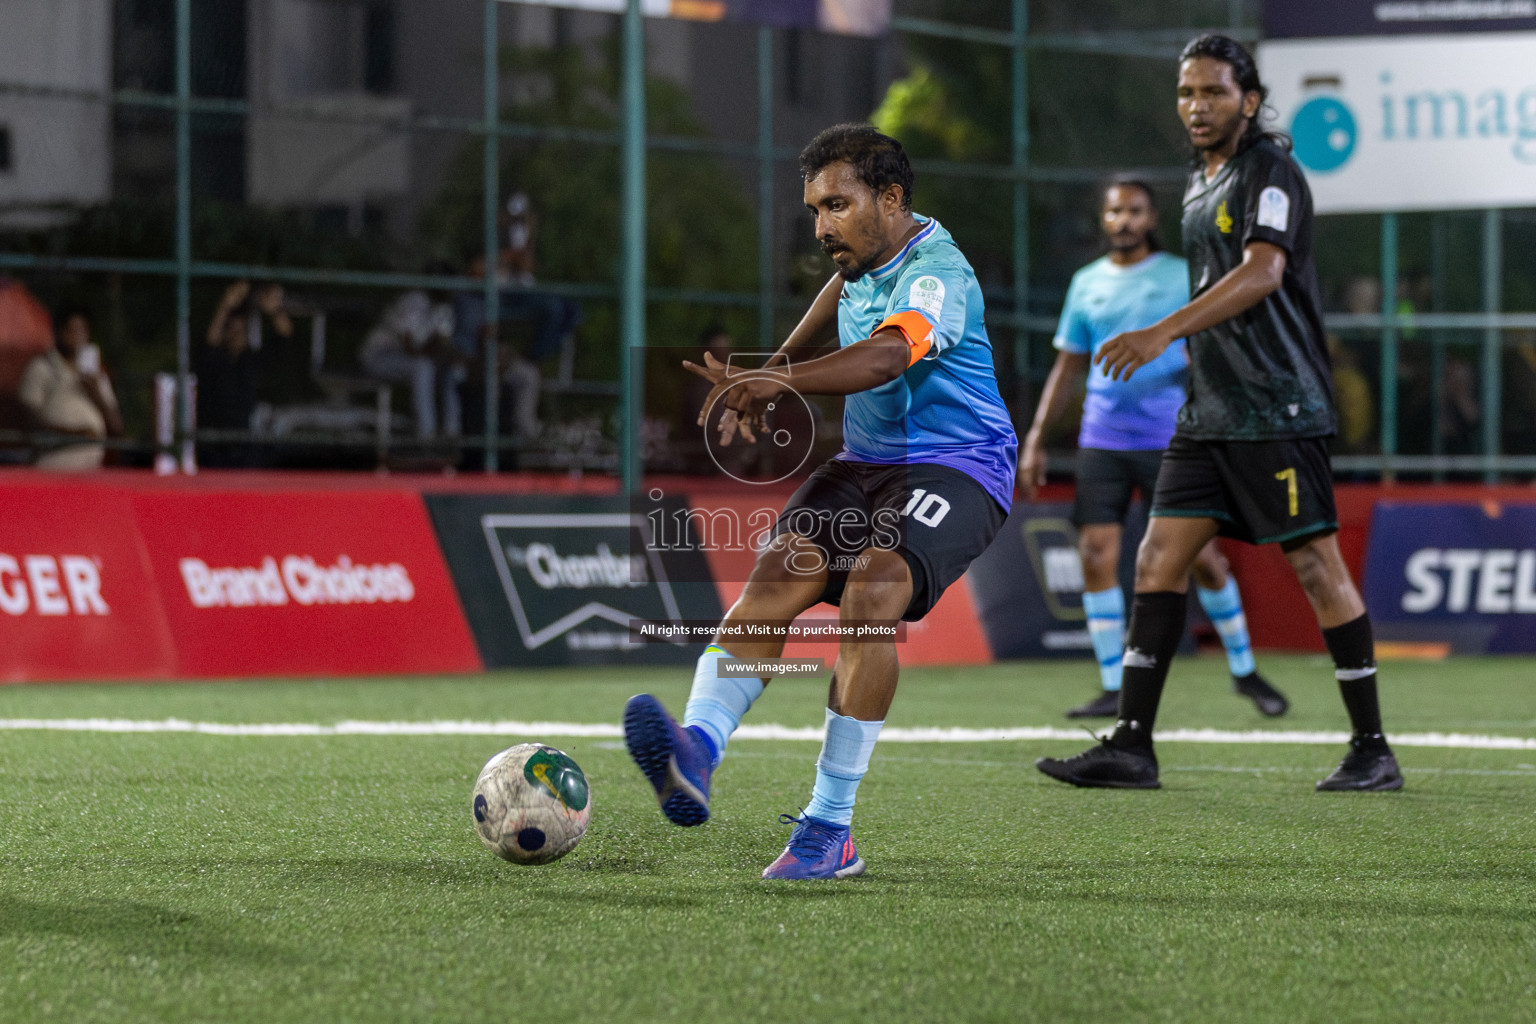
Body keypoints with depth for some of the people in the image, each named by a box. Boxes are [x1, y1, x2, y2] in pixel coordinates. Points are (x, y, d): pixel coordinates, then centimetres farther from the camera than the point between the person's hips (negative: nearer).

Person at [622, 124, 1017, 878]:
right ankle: (695, 751, -42)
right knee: (777, 573, -21)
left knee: (871, 595, -32)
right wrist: (780, 360, 16)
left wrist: (782, 381, -55)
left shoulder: (936, 273, -18)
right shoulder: (868, 253, 9)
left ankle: (831, 828, -27)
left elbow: (885, 357, -38)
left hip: (956, 470, -8)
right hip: (865, 464, 8)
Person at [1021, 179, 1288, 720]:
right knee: (1097, 556, -6)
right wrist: (1035, 440, 12)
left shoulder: (1183, 275, 3)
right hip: (1101, 441, 3)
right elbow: (1067, 367, 17)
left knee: (1202, 557, -3)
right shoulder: (1087, 283, 12)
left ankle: (1244, 670, 15)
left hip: (1168, 438, -3)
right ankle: (1114, 690, 1)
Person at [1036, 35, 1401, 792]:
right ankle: (1131, 745, 1)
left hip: (1278, 411, -8)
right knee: (1157, 560, 1)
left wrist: (1164, 331, -33)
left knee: (1316, 566, -6)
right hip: (1209, 412, 8)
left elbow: (1261, 273, -25)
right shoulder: (1200, 183, 17)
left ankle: (1373, 750, 2)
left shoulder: (1271, 173, -10)